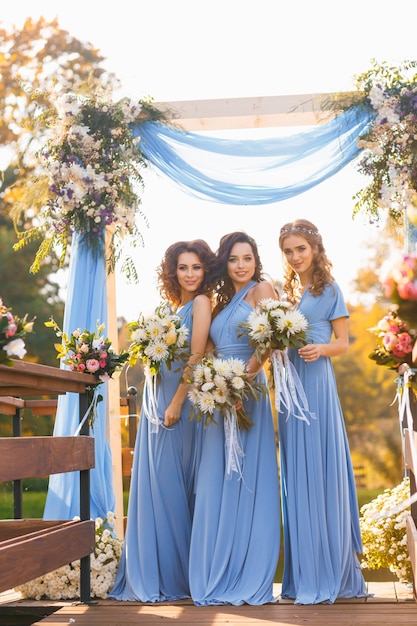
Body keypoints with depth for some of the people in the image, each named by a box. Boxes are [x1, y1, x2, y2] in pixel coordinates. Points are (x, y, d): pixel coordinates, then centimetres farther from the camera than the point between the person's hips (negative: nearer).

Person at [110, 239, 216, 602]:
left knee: (172, 484, -4)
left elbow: (196, 357, -15)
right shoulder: (171, 306, 17)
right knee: (154, 483, 8)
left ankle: (179, 576, 7)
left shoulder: (201, 303, -7)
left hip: (182, 402, -8)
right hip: (159, 401, 8)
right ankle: (154, 574, 17)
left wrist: (176, 404, -18)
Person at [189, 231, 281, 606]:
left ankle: (250, 579, 4)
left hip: (248, 393, -7)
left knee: (246, 482, -4)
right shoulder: (223, 301, 20)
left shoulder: (262, 289, -1)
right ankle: (221, 577, 12)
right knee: (217, 485, 5)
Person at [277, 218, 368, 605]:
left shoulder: (329, 290, 1)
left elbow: (343, 342, -1)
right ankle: (305, 574, 14)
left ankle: (328, 575, 4)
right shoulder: (285, 291, 16)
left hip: (317, 384, -6)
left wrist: (322, 349, -19)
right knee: (295, 475, 6)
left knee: (320, 473, -5)